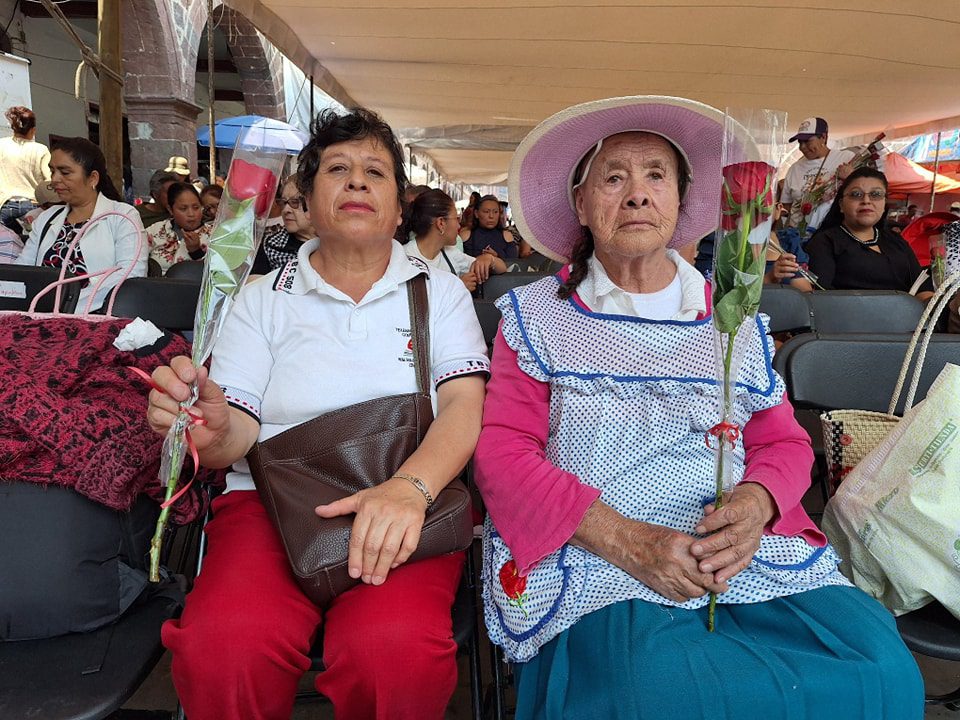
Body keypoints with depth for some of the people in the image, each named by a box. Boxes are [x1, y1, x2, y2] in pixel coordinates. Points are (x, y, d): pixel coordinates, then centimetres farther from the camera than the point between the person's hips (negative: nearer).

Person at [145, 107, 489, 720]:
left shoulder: (440, 291, 12)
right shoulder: (263, 299, 12)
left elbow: (465, 405, -3)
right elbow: (238, 434, 4)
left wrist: (409, 487, -23)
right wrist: (212, 430, -22)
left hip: (409, 504, 0)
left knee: (398, 650, -31)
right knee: (224, 646, -29)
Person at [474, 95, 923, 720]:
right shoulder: (537, 315, 6)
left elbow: (784, 441, 15)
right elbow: (502, 451, -3)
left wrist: (754, 505, -11)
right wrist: (625, 539, -17)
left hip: (747, 551, 4)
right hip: (593, 563, -3)